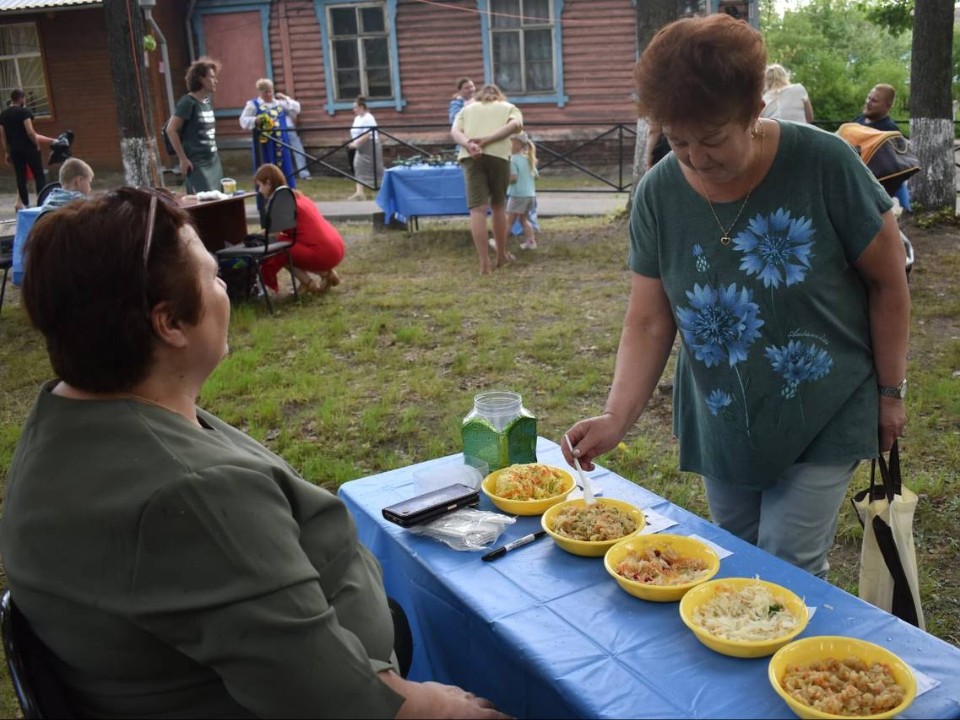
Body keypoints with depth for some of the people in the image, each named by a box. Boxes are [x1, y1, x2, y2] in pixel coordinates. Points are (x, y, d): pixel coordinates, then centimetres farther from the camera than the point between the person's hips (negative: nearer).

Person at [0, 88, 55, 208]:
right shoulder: (25, 111, -9)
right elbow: (30, 132, -18)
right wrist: (37, 144, -6)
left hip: (14, 150, 6)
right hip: (28, 148, -6)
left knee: (20, 178, 9)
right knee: (39, 175, 1)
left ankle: (25, 204, 10)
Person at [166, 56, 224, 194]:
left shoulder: (207, 101, 11)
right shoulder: (188, 102, -10)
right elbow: (171, 130, -14)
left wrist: (214, 151, 14)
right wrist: (183, 159, -13)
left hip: (213, 160, 8)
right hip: (196, 163, -8)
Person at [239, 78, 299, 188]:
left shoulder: (280, 102, 12)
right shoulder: (253, 104, -2)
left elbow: (296, 109, 15)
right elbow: (243, 121, -6)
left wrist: (286, 99, 2)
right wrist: (256, 120, -25)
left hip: (281, 143, 5)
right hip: (264, 145, -4)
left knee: (285, 169, 9)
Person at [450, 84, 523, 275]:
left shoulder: (467, 109, 28)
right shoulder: (509, 107, 25)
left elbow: (454, 132, 8)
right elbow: (516, 125, 1)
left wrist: (468, 145, -10)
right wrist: (487, 139, -6)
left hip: (471, 157, 0)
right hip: (498, 155, 0)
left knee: (477, 209, -6)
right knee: (497, 206, 16)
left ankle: (484, 263, -12)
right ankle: (502, 255, 27)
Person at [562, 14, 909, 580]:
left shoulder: (824, 164, -19)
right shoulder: (659, 193, -11)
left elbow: (888, 281, -8)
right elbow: (649, 322, -9)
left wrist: (891, 392, -4)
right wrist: (617, 417, -22)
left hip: (824, 422, -3)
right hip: (721, 425, 4)